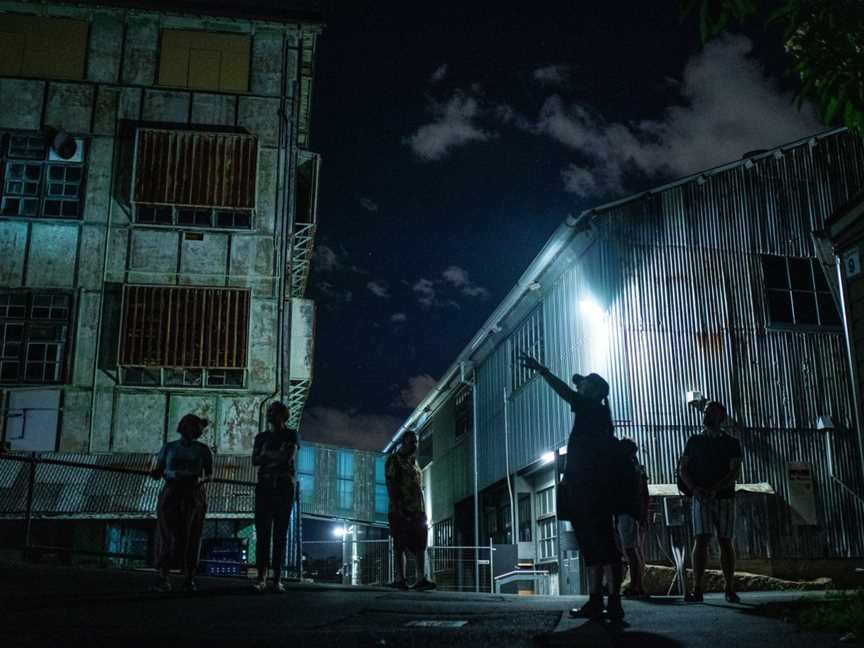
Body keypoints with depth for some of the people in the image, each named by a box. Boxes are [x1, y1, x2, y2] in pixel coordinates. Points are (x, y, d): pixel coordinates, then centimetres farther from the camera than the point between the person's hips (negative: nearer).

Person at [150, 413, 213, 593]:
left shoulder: (202, 449, 7)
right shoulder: (169, 447, 9)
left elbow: (209, 474, 6)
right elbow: (159, 471, 7)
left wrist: (200, 479, -14)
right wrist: (154, 473, -15)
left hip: (194, 496, 0)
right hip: (171, 494, 0)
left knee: (191, 537, -3)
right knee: (167, 536, -6)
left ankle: (189, 579, 1)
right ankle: (163, 577, -2)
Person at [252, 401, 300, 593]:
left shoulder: (292, 435, 9)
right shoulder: (261, 437, 18)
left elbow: (289, 457, -7)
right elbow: (255, 460, 4)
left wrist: (267, 454, 0)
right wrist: (277, 456, -7)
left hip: (284, 487, -2)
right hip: (264, 487, 2)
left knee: (281, 533, -6)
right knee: (262, 532, -7)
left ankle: (277, 579, -8)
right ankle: (261, 578, -10)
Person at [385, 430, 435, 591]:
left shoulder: (414, 462, 20)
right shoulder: (394, 460, -3)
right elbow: (390, 485, -12)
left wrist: (423, 510, 15)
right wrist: (396, 508, -20)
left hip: (417, 511, 7)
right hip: (401, 511, -7)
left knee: (420, 544, -1)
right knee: (400, 545, -3)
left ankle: (421, 579, -4)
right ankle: (400, 579, 0)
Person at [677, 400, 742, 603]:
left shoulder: (731, 443, 7)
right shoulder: (694, 441, 11)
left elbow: (735, 472, -4)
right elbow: (682, 468, 6)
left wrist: (715, 490, -18)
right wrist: (694, 488, -11)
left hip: (725, 497, 0)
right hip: (700, 497, 0)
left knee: (726, 542, 3)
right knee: (700, 540, -8)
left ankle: (730, 590, 9)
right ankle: (697, 589, -13)